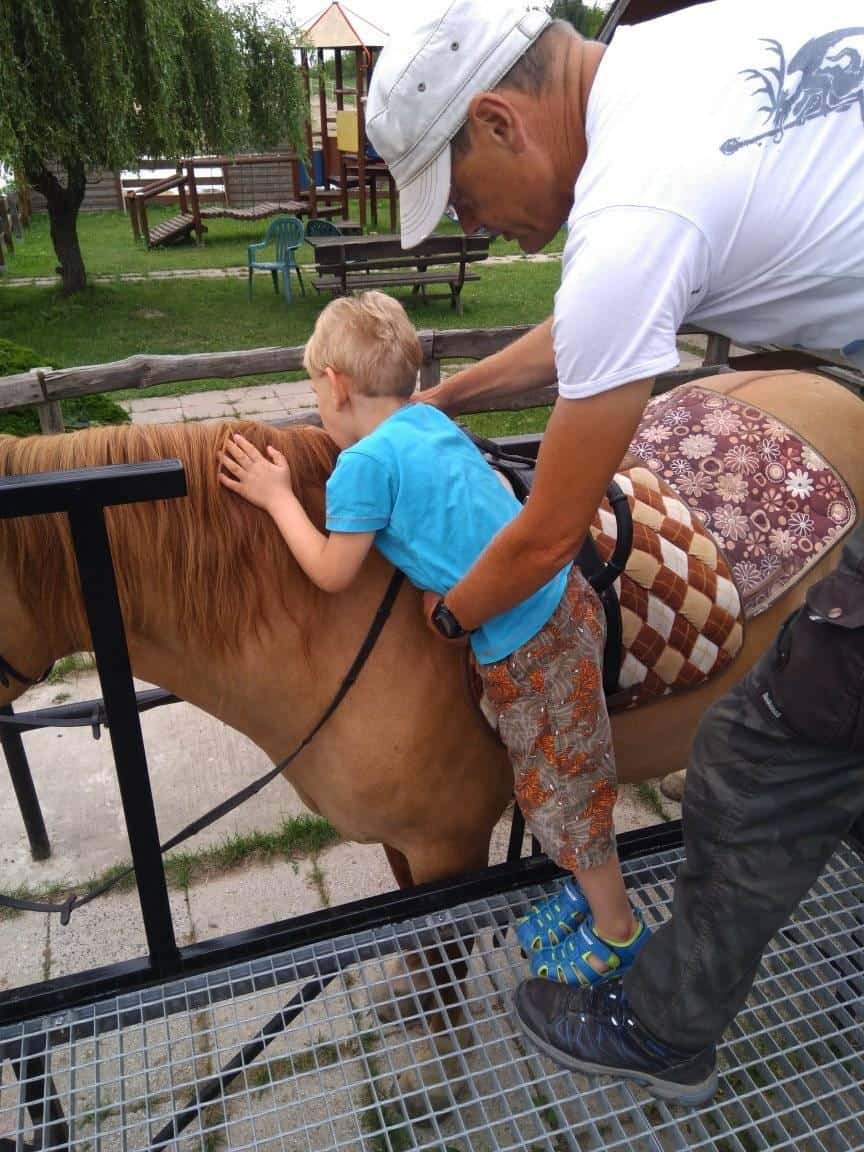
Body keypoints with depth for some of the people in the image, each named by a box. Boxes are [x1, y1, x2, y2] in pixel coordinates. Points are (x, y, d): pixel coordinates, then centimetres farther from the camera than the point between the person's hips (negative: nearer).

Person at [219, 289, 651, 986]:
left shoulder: (364, 463, -16)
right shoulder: (432, 419, 7)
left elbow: (333, 573, -5)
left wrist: (278, 497, 4)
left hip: (527, 646, -8)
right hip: (558, 602, 8)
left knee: (561, 792, 12)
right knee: (549, 783, 25)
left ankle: (617, 930, 34)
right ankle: (590, 885, 46)